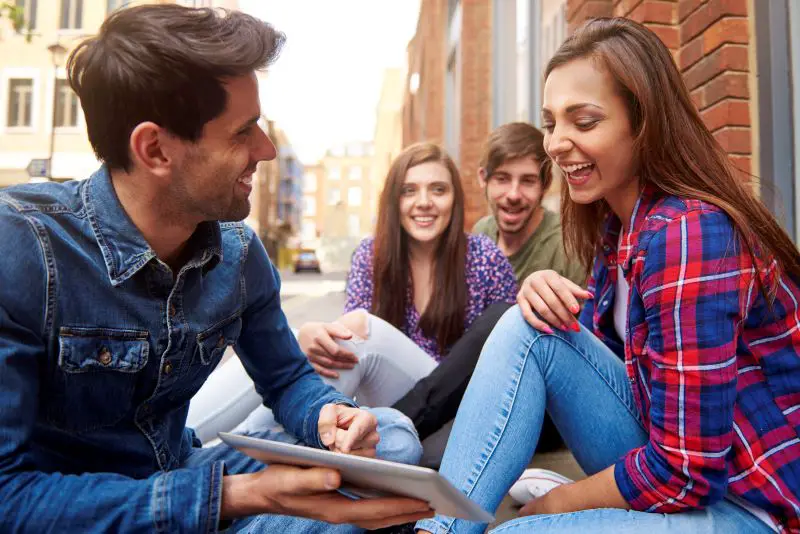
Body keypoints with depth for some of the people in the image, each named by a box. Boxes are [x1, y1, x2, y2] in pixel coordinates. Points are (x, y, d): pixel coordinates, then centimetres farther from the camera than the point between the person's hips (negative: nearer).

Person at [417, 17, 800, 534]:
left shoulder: (688, 233, -25)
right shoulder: (617, 219, 1)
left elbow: (683, 471, -25)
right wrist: (545, 292, -11)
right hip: (671, 458, 8)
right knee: (526, 330, -10)